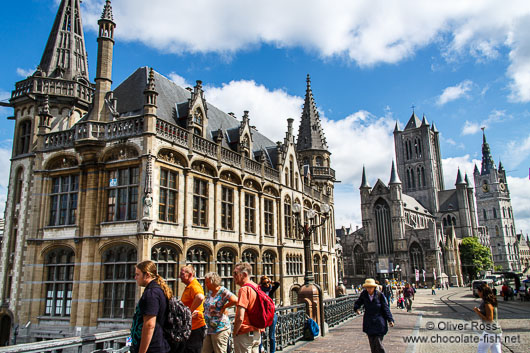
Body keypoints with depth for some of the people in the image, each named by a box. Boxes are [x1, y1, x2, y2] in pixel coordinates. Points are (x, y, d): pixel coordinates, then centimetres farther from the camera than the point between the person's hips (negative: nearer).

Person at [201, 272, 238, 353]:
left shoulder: (223, 291, -15)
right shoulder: (210, 292, 11)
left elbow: (235, 300, -30)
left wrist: (224, 307, -18)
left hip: (220, 329, -8)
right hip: (209, 329, 8)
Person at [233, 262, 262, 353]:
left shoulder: (244, 289, -18)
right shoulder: (257, 287, 8)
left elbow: (240, 318, -23)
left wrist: (234, 333, -9)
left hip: (245, 333, -8)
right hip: (257, 333, 8)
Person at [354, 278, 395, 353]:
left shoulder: (380, 295, -10)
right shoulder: (364, 294, -3)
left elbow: (386, 308, -6)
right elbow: (358, 302, 8)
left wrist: (390, 319, -12)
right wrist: (356, 308, -13)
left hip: (379, 322, -3)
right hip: (369, 323, 3)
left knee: (378, 343, -6)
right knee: (372, 343, 8)